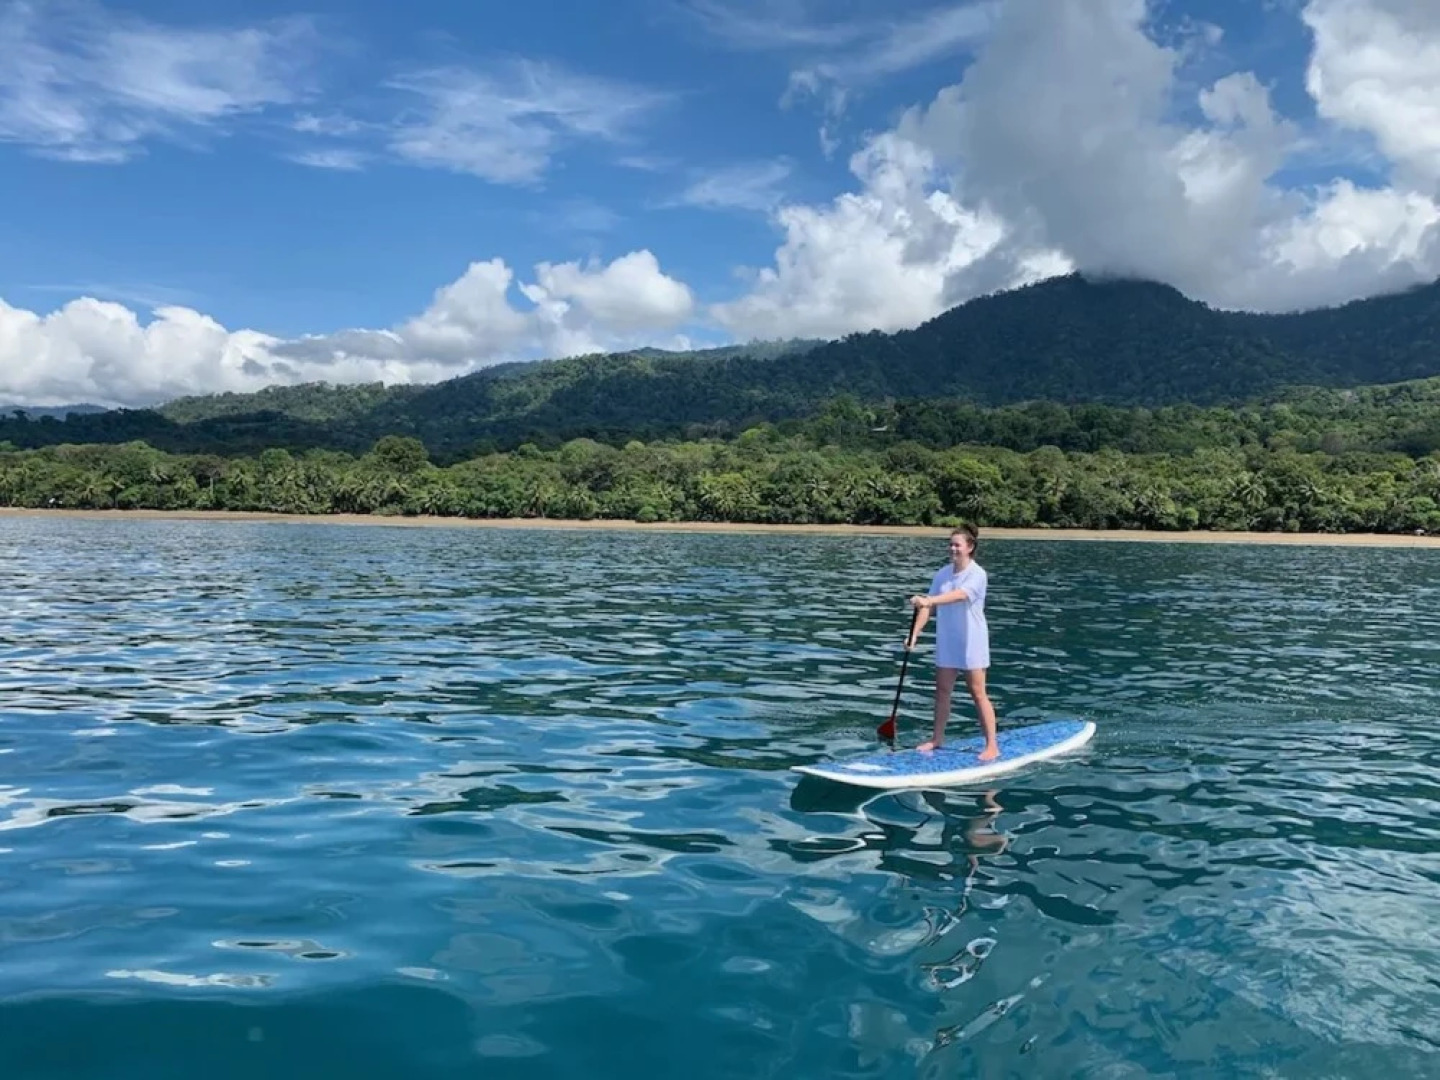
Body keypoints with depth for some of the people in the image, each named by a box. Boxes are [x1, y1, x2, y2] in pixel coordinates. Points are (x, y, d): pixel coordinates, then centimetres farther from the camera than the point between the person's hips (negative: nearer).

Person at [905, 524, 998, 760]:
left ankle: (992, 746, 6)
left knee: (978, 693, -1)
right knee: (942, 690, 12)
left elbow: (959, 595, -33)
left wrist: (929, 600, -46)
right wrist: (915, 633, -11)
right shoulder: (942, 574, 3)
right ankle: (937, 738, 24)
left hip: (971, 643, -5)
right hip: (946, 643, 6)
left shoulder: (977, 574, -14)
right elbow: (928, 607, 0)